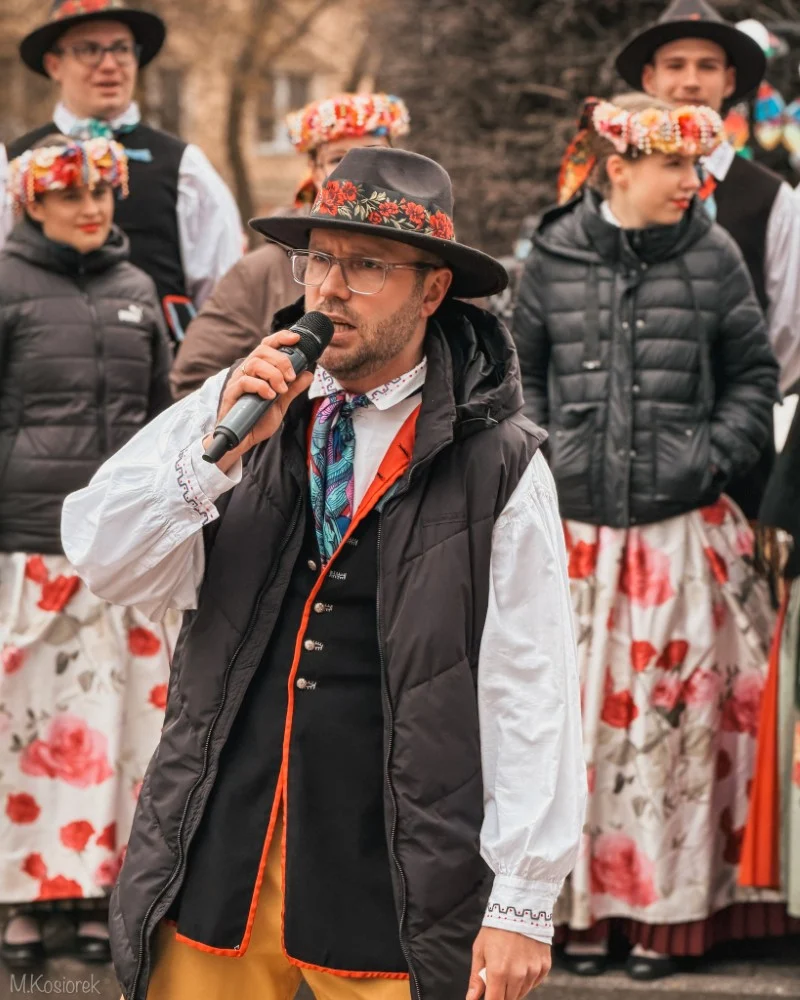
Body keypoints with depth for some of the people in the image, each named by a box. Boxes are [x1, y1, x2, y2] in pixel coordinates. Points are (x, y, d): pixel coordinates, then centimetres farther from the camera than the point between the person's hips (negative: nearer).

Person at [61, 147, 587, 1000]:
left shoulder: (496, 467, -4)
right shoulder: (246, 411, 7)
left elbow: (531, 695, -5)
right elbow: (106, 566, 0)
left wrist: (521, 906, -7)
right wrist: (217, 449, -14)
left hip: (393, 878, -3)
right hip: (217, 857, 3)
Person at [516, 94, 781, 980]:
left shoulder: (711, 256, 2)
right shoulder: (553, 258, 3)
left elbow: (754, 374, 7)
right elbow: (519, 369, 12)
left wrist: (717, 455, -5)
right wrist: (539, 454, 1)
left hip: (683, 533, 0)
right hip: (577, 530, 0)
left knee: (674, 716, 1)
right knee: (576, 714, 3)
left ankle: (665, 912, 11)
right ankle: (583, 904, 15)